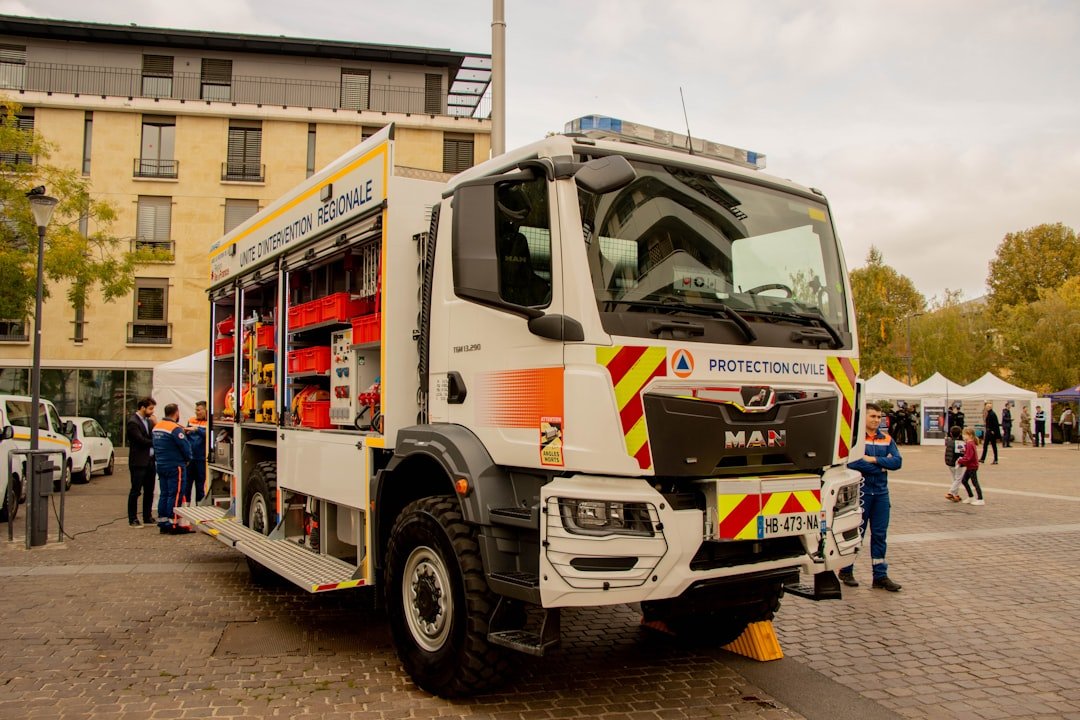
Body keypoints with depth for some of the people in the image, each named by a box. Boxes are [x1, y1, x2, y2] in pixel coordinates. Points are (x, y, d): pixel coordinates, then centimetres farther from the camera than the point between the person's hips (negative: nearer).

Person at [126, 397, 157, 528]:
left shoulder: (149, 421, 14)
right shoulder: (133, 422, -11)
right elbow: (141, 440, -19)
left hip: (150, 461, 8)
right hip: (138, 462, -8)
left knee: (149, 491, 12)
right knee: (135, 491, -1)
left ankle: (147, 517, 20)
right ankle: (132, 519, 6)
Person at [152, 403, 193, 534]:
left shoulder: (156, 427, 10)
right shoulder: (175, 429, -18)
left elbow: (156, 446, 16)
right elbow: (185, 446, -17)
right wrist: (188, 459, -1)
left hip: (161, 465, 9)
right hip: (175, 466, -8)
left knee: (164, 494, 13)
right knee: (175, 495, -5)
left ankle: (162, 523, 16)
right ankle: (173, 525, -5)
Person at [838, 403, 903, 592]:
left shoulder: (886, 439, 10)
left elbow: (897, 461, -3)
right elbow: (852, 463, -20)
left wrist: (873, 459, -14)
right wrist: (882, 465, -13)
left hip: (881, 492, 5)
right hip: (860, 491, -5)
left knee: (880, 534, 8)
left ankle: (880, 576, 15)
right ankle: (846, 571, 18)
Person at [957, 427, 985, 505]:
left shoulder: (970, 445, -22)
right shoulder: (969, 444, 9)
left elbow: (968, 457, -26)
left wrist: (960, 461, -19)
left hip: (972, 467, -10)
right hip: (970, 467, 10)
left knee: (974, 482, -3)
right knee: (964, 481, 16)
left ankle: (980, 499, 4)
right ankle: (970, 497, 25)